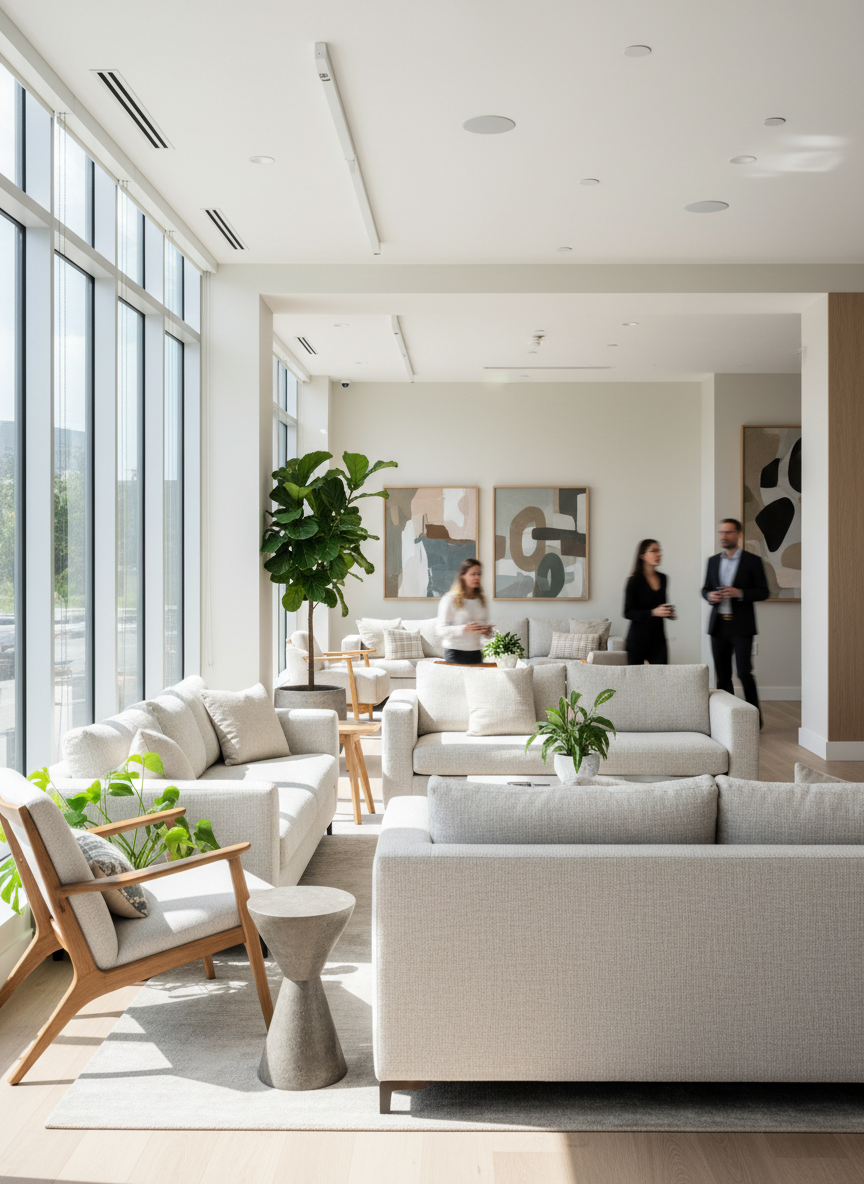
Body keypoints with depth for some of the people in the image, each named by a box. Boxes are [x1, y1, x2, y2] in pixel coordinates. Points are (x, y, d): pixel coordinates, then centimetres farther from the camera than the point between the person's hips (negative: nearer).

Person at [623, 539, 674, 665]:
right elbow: (628, 613, -10)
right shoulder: (635, 581, -7)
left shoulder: (662, 578, 10)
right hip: (638, 639, -4)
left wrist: (668, 612, 4)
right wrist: (653, 612, -20)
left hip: (658, 638, 4)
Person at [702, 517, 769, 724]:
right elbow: (705, 588, 20)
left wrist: (739, 593, -17)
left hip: (741, 626, -5)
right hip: (718, 626, 5)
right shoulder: (713, 561, 14)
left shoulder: (752, 561, 0)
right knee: (722, 676, 6)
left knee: (744, 673, -9)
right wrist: (710, 595, -4)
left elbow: (763, 592, -2)